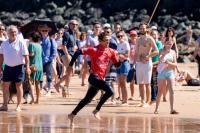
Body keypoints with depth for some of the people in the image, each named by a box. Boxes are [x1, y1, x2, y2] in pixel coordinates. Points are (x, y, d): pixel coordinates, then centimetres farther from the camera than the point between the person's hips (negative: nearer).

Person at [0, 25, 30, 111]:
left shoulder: (21, 43, -7)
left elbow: (26, 55, -7)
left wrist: (27, 67, -14)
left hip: (18, 67, -4)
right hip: (8, 67, 5)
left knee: (19, 86, 0)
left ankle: (19, 105, 5)